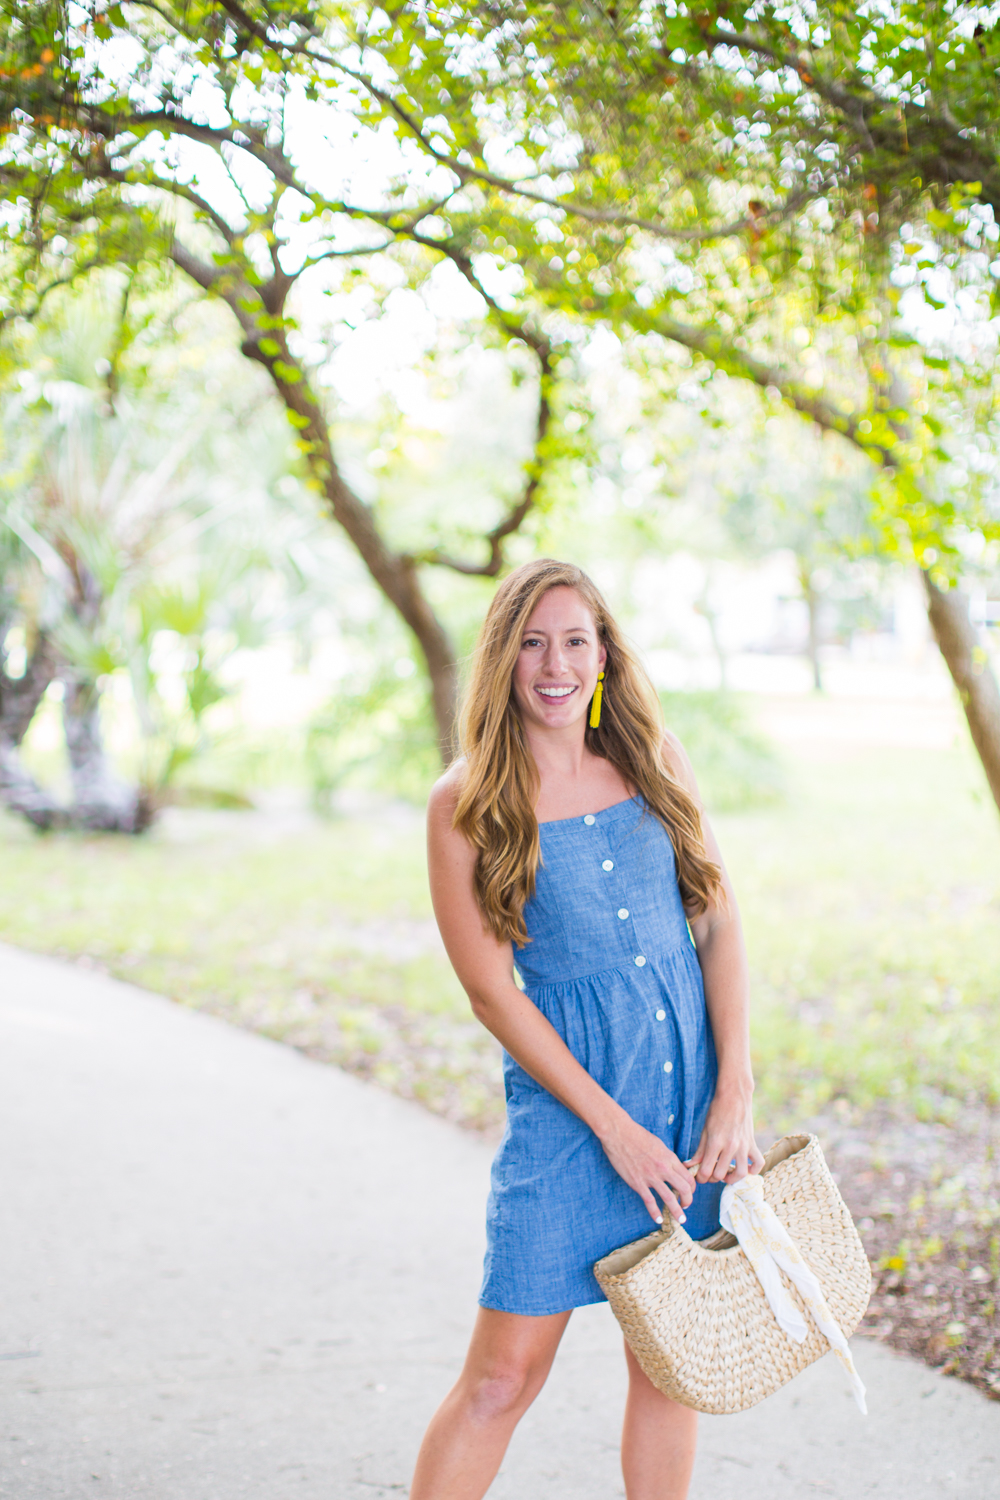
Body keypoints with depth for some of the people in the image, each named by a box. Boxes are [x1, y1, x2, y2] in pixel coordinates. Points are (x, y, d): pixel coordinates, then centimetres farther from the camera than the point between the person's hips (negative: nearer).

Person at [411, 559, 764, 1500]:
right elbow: (491, 992, -8)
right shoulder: (466, 803, -6)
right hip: (567, 1084, -4)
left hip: (693, 1068, 4)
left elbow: (719, 924, 4)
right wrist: (613, 1126, -11)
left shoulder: (652, 758, 4)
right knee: (505, 1373, -2)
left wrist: (734, 1095, -5)